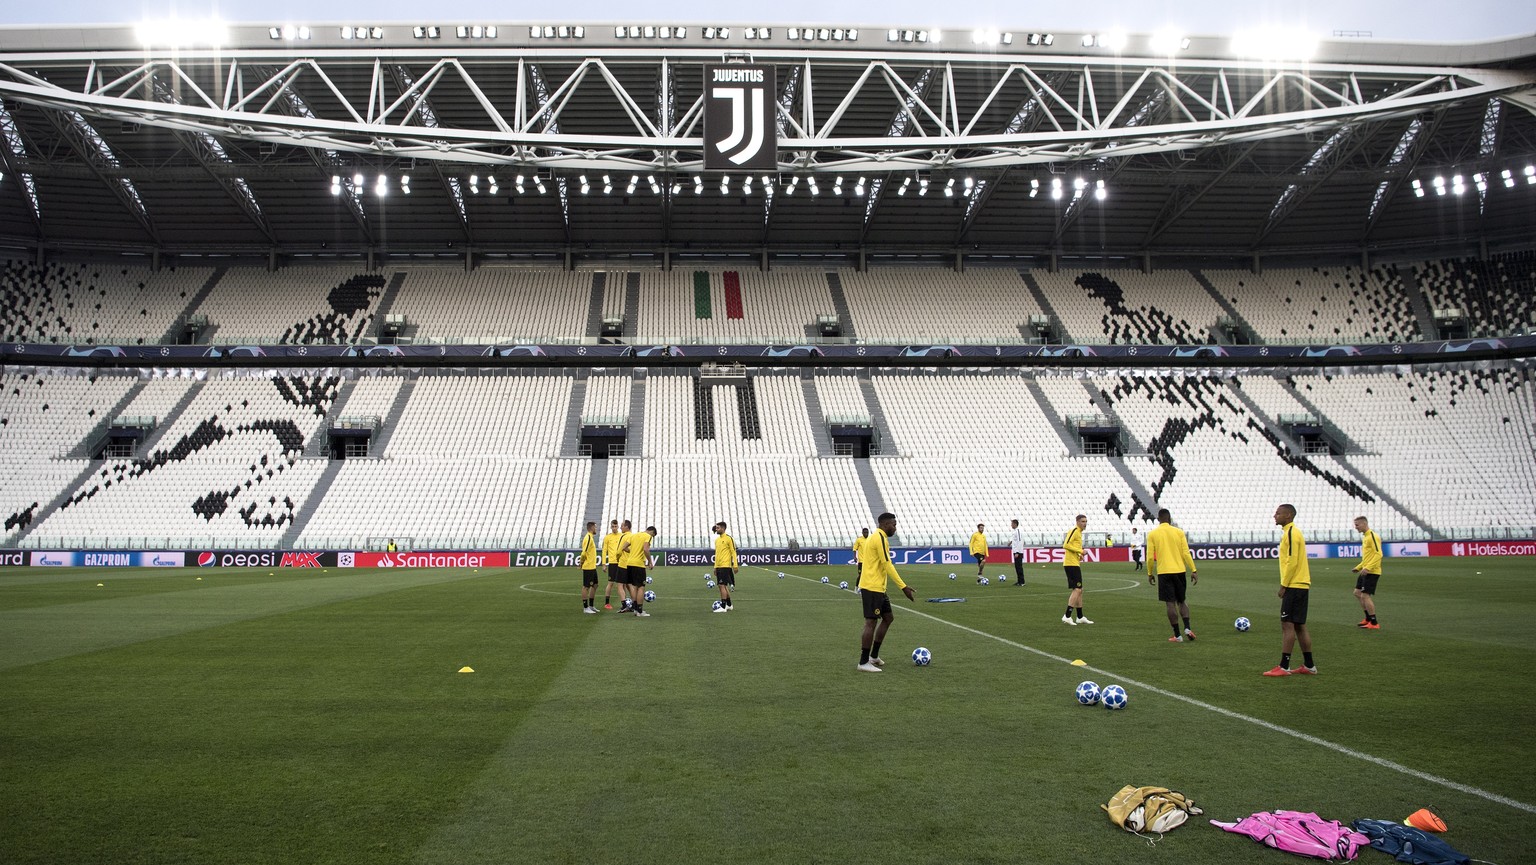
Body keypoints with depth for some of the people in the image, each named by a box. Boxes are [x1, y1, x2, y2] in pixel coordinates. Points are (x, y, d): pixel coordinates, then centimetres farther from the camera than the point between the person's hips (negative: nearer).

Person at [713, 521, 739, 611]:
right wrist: (715, 567, 20)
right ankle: (729, 605, 22)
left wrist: (735, 565, -13)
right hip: (718, 566, 8)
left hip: (725, 566, -8)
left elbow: (733, 552, -9)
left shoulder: (729, 538, -8)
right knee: (723, 586, 12)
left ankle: (723, 607, -10)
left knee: (722, 585, -11)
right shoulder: (717, 540, 15)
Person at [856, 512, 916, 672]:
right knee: (871, 622, -7)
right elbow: (887, 565, -19)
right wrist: (903, 587, -19)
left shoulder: (876, 537, 18)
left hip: (877, 588, 10)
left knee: (888, 617, 16)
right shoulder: (880, 538, -13)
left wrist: (882, 590, 25)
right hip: (872, 588, -10)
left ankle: (873, 656, 20)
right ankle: (863, 663, -3)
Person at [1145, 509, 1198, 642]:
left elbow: (1150, 557, -2)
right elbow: (1186, 553, -3)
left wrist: (1150, 573, 9)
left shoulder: (1152, 534, 0)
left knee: (1171, 603, 1)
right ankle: (1187, 628, 0)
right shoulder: (1179, 532, 2)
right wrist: (1194, 570, 1)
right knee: (1181, 601, 17)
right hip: (1179, 571, 2)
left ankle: (1177, 635, 2)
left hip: (1164, 572, -2)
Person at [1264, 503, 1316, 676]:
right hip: (1301, 585, 10)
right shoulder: (1293, 532, 16)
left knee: (1287, 625, -8)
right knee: (1299, 626, 13)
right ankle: (1309, 666, 17)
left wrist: (1283, 585, -15)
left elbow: (1292, 562, -20)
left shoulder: (1291, 533, -14)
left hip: (1293, 585, -10)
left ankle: (1284, 667, -6)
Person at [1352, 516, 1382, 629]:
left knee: (1365, 596, -8)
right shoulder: (1365, 537, 15)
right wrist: (1359, 567, 21)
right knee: (1357, 593, 14)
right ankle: (1368, 618, 24)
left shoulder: (1373, 536, -15)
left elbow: (1378, 554, -23)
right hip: (1365, 571, 10)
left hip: (1372, 572, -10)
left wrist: (1367, 568, -27)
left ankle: (1374, 623, 0)